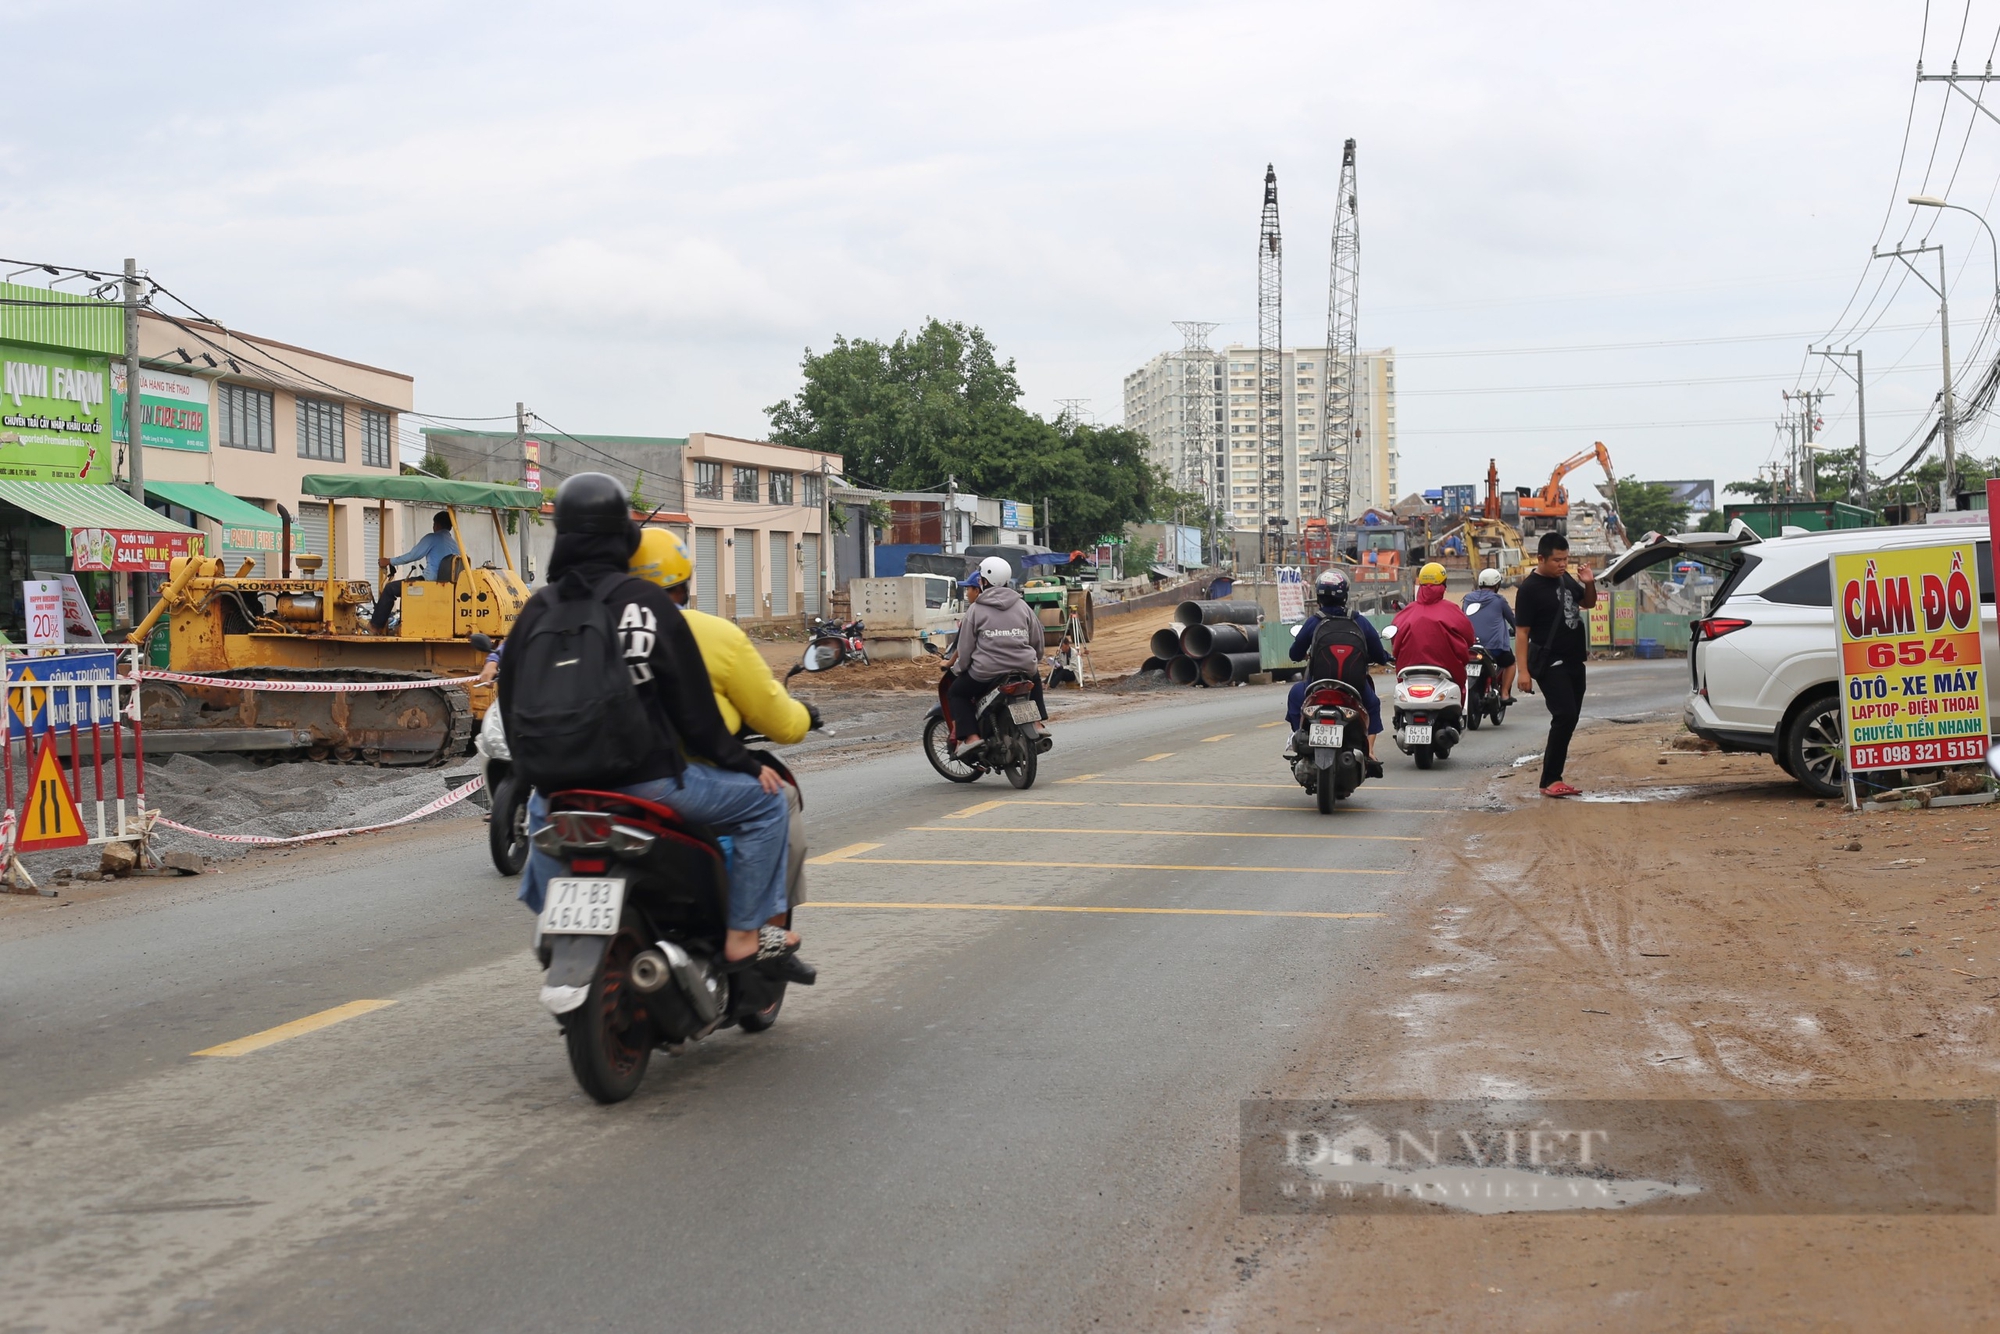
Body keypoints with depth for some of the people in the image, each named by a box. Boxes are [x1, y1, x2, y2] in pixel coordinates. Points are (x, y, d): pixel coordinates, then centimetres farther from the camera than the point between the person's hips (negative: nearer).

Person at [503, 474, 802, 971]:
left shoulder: (537, 610, 4)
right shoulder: (646, 603, -7)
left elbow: (512, 705, 10)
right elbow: (692, 704, -6)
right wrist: (745, 764, 6)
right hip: (645, 779, -5)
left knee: (539, 810, 40)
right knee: (764, 801, 7)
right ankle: (747, 935, 1)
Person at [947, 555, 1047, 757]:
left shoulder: (975, 610, -1)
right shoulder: (1022, 607, 10)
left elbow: (965, 648, -1)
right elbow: (1037, 640, 15)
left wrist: (957, 669, 15)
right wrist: (1033, 661, 33)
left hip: (986, 673, -4)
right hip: (1024, 670, 4)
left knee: (956, 692, 18)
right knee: (1035, 680, 38)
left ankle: (970, 736, -1)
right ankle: (1037, 724, 24)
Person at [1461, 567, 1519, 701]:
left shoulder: (1468, 599, 8)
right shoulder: (1498, 600, -3)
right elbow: (1512, 619, 8)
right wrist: (1514, 630, 31)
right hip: (1494, 646, -4)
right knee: (1509, 663, 23)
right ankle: (1505, 694, 11)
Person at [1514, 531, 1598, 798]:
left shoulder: (1565, 578, 11)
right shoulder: (1529, 588, -13)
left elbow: (1588, 603, 25)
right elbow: (1521, 632, -15)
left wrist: (1589, 584, 3)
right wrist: (1523, 671, -21)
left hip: (1573, 661, 9)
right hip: (1550, 663, -9)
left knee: (1569, 719, 9)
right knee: (1565, 716, -19)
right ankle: (1549, 781, -16)